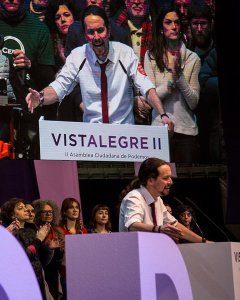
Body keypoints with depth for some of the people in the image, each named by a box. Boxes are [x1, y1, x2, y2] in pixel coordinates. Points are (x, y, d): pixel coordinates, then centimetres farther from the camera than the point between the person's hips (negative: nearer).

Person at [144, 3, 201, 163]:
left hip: (187, 130, 1)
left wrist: (180, 76, -14)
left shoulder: (192, 58, 0)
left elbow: (194, 103, -2)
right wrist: (172, 80, -16)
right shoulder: (151, 56, 1)